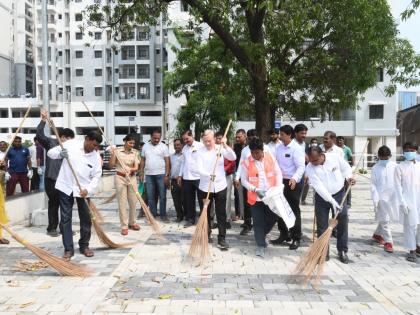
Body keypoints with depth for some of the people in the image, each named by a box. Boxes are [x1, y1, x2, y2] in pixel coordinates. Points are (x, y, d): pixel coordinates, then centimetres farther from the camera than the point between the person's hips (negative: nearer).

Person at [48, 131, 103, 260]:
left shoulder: (96, 156, -5)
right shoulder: (71, 144, -8)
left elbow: (96, 176, -5)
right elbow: (51, 152, -1)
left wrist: (88, 190, -20)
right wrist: (60, 154, -24)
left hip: (83, 190, 1)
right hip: (65, 187, -1)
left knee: (86, 218, 7)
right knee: (65, 219, 3)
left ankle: (84, 246, 24)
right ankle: (68, 249, 12)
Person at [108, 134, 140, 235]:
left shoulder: (135, 152, 3)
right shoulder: (117, 151, -4)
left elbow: (136, 167, -3)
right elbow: (111, 165, -5)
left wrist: (131, 169, -24)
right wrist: (112, 154, -16)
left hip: (132, 178, 3)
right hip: (120, 178, -3)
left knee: (133, 201, 8)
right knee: (122, 203, -1)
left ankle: (132, 223, 26)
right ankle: (124, 226, 6)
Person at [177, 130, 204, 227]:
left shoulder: (201, 146, -7)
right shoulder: (184, 148, 12)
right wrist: (180, 175, 15)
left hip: (199, 177, -6)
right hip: (186, 177, 6)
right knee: (188, 200, 10)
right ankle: (190, 219, 21)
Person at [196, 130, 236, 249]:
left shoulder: (221, 149, 2)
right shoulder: (200, 152, -2)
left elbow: (233, 157, -11)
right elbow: (199, 169, -14)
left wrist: (225, 145, -21)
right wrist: (209, 175, -32)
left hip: (220, 187, 0)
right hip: (205, 187, 0)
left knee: (221, 214, 1)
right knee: (205, 213, 10)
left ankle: (221, 239, 8)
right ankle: (207, 235, 27)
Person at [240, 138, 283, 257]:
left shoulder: (271, 157, -3)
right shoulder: (246, 162, -8)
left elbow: (278, 173, 1)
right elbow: (244, 180, -4)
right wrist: (256, 190, -17)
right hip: (256, 197, -2)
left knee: (273, 217, 9)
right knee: (258, 222, 1)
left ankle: (261, 235, 36)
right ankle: (261, 245, 13)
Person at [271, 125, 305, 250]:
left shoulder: (297, 148, -13)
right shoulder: (279, 147, 8)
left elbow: (301, 167, -20)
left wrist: (294, 179, -36)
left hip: (293, 183, -7)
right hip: (280, 181, 7)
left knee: (294, 210, 2)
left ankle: (296, 238, 13)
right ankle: (283, 234, 29)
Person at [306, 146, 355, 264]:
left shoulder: (334, 157, -15)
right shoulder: (310, 168, -19)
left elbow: (345, 168, 5)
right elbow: (319, 187, -24)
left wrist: (348, 177, -15)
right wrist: (331, 201, -30)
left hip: (339, 193, 1)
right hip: (322, 197, -1)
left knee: (343, 222, 2)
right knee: (322, 225, 2)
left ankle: (342, 251, 17)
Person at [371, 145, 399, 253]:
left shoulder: (395, 166, -1)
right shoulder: (376, 168, -4)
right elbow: (373, 184, -4)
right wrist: (375, 198, -11)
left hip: (393, 196, 2)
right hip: (382, 197, -2)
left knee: (384, 219, 14)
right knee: (384, 220, 0)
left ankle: (377, 235, 34)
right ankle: (388, 241, 10)